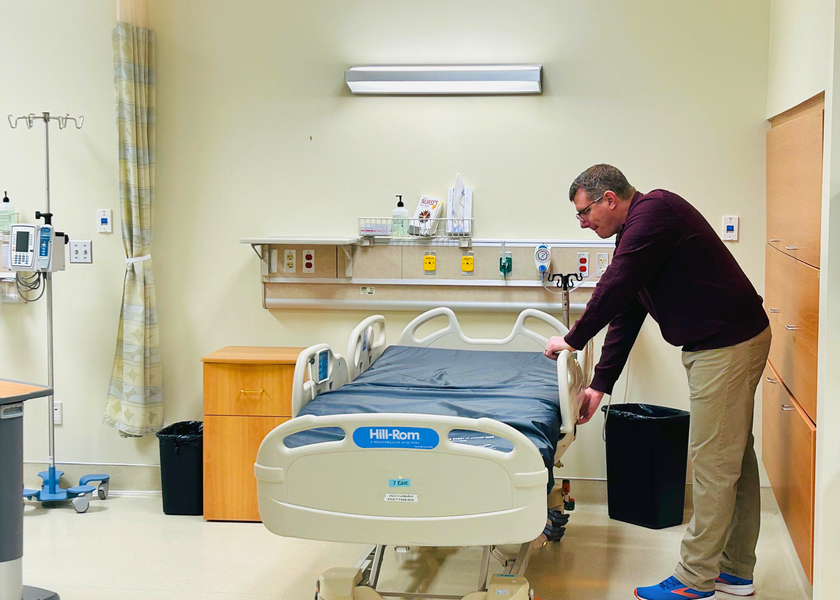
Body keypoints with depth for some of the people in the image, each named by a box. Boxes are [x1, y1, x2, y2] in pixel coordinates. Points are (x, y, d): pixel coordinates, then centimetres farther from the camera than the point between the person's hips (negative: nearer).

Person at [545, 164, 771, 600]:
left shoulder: (655, 211, -14)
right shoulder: (633, 233, 17)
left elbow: (614, 287, -18)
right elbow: (624, 315, 17)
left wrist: (573, 339, -5)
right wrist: (599, 386, 14)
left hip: (727, 345, -10)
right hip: (731, 341, 10)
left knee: (713, 461, -4)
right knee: (735, 456, 14)